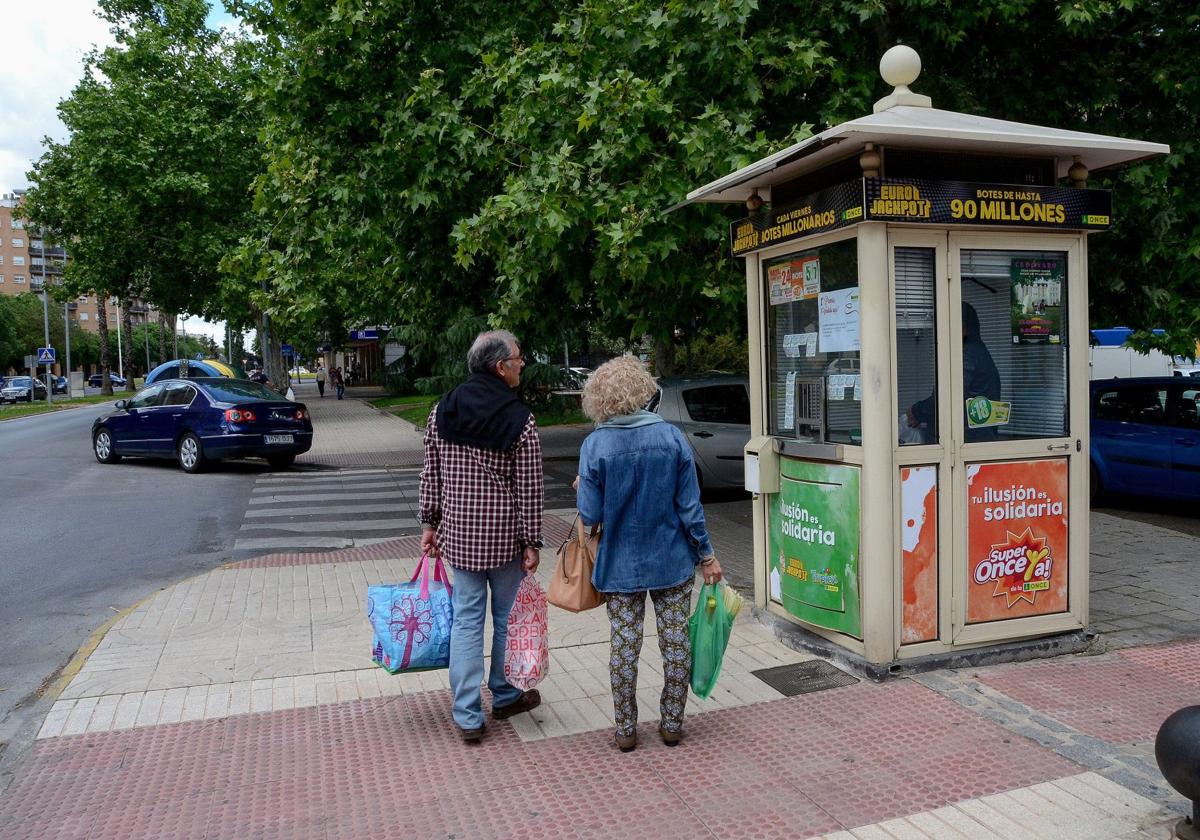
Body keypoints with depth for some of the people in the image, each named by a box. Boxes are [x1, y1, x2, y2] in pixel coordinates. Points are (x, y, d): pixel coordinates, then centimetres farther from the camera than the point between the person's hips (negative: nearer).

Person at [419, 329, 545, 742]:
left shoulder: (442, 410, 0)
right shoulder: (519, 420, -13)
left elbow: (431, 473, 4)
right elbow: (528, 490, -12)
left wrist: (429, 523, 12)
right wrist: (531, 543, -5)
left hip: (459, 532, 4)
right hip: (505, 536, -4)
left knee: (466, 619, 10)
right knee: (508, 617, 15)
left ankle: (468, 717, 14)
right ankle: (504, 696, 32)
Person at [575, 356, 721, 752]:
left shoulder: (594, 446, -12)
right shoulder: (672, 437, -8)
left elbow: (591, 515, -11)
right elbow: (690, 507, -6)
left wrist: (581, 490, 10)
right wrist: (706, 555, 5)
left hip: (620, 565, -1)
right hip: (673, 560, 1)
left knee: (624, 646, 11)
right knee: (675, 641, 13)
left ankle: (626, 730, 22)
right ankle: (672, 724, 25)